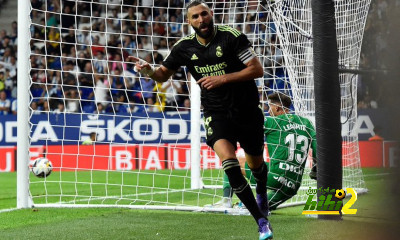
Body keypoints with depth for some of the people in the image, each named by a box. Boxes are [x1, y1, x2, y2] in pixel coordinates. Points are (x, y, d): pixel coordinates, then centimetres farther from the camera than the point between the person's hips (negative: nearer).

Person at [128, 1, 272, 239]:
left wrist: (222, 79, -23)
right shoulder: (184, 47, -3)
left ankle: (262, 193, 57)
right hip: (217, 114, 1)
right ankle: (262, 221, -17)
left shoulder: (232, 36, -13)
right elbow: (164, 74, 11)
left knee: (256, 163, 18)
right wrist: (149, 70, -12)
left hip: (247, 110, -1)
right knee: (229, 163, -24)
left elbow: (257, 69, -15)